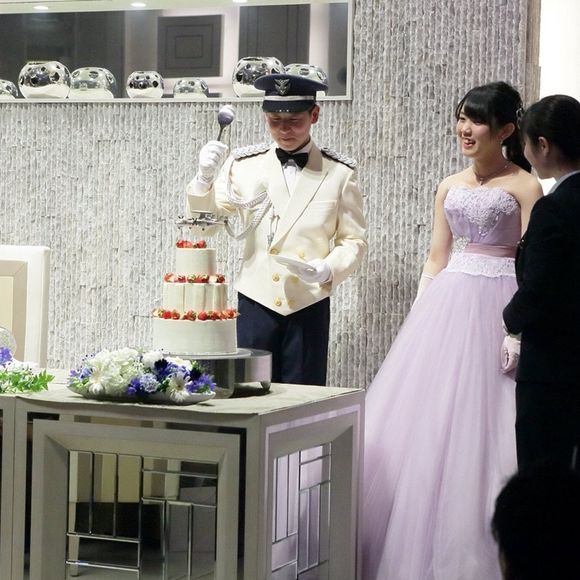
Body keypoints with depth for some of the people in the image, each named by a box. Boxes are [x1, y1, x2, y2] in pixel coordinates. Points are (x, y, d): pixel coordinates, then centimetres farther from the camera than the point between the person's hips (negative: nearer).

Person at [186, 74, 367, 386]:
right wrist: (205, 177, -17)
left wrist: (328, 269, -13)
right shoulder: (243, 164, 5)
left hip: (309, 305, -1)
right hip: (256, 301, 1)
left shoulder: (339, 172, 3)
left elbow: (354, 240, 7)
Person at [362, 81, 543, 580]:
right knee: (426, 421, 5)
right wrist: (420, 313, 6)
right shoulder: (450, 187, 12)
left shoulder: (524, 187, -5)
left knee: (484, 424, -3)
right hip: (447, 304, 6)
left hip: (497, 307, -6)